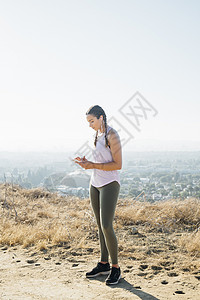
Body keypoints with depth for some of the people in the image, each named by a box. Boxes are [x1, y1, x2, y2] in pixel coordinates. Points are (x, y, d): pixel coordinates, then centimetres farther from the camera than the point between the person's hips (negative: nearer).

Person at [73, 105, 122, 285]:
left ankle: (116, 268, 1)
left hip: (110, 184, -8)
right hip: (95, 184, 8)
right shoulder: (98, 135, 14)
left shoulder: (112, 136, -12)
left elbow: (118, 165, -17)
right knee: (100, 226, 11)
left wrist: (92, 166, -20)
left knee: (106, 226, -12)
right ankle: (104, 264, 20)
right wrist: (86, 162, 3)